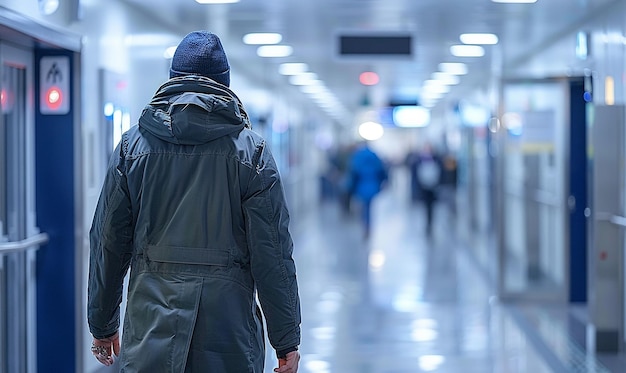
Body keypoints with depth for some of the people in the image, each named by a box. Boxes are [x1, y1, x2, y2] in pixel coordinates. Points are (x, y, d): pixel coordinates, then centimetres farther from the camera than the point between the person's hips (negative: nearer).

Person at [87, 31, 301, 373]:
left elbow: (108, 243, 8)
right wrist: (286, 340, 2)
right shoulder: (251, 150, -2)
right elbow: (272, 253, -4)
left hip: (151, 332, 2)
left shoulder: (132, 145, 5)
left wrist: (102, 324, 18)